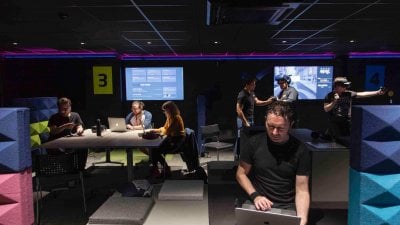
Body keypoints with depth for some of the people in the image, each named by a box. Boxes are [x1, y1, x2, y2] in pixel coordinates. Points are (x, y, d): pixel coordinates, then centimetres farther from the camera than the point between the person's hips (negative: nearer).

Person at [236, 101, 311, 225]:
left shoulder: (300, 150, -5)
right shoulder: (253, 143, -3)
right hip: (258, 204, 0)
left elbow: (302, 190, -5)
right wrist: (255, 196, -11)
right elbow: (241, 174, 4)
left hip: (288, 207, 0)